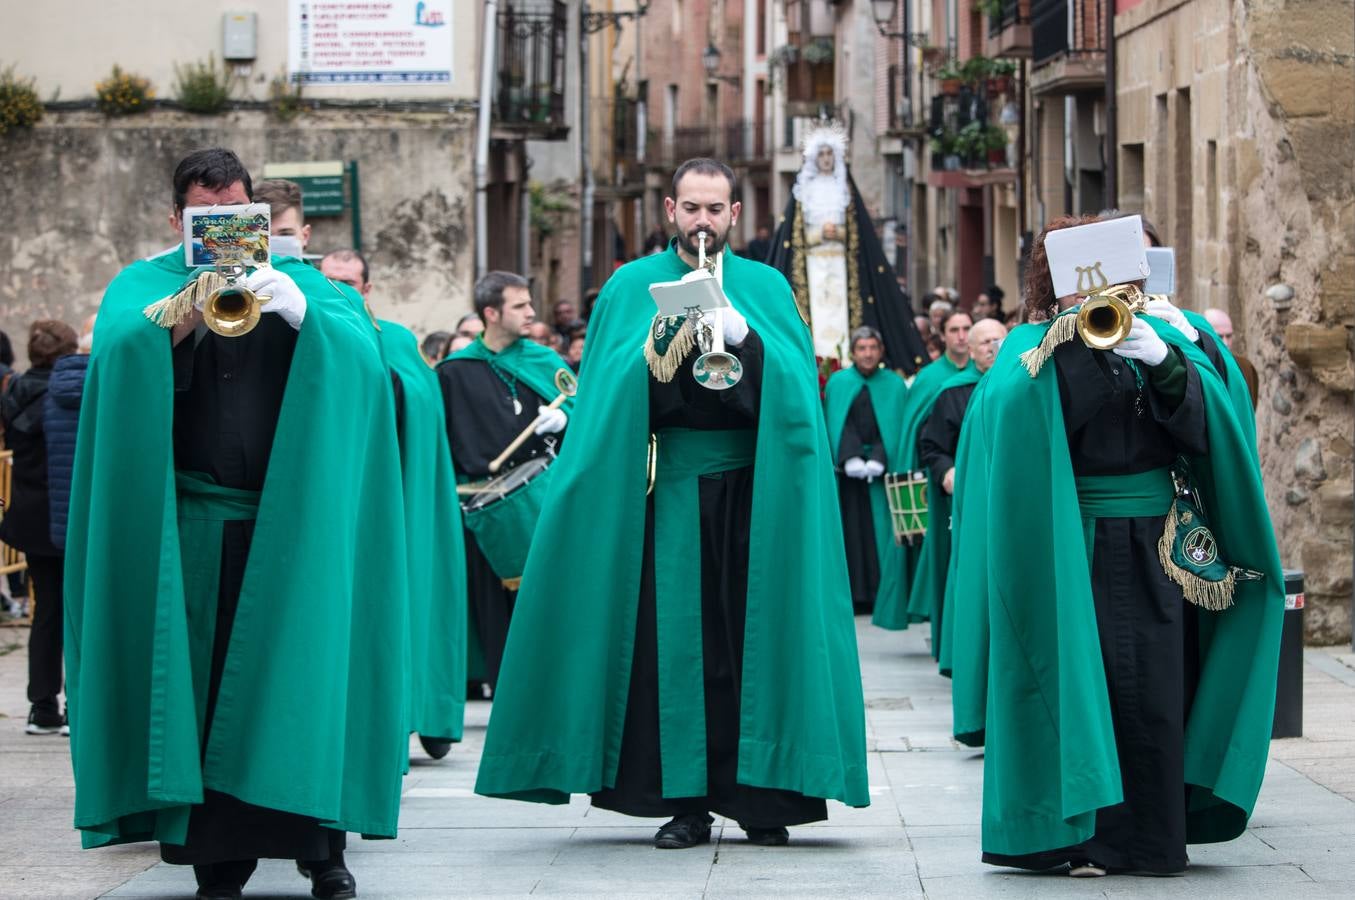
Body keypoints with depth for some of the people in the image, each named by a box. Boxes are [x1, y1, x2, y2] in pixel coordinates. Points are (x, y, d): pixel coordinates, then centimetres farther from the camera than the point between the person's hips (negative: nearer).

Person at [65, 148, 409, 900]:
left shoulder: (296, 282, 12)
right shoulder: (143, 286, 11)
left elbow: (362, 354, -4)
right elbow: (115, 352, -10)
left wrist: (301, 311, -22)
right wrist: (184, 311, -27)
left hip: (289, 523, 0)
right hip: (190, 526, 0)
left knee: (301, 673, -4)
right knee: (205, 678, -3)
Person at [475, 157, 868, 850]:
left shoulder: (766, 288, 12)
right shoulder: (632, 287, 11)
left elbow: (798, 380, -1)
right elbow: (608, 389, 1)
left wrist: (742, 335, -16)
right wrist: (657, 343, -16)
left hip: (749, 485, 0)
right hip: (665, 482, 0)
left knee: (752, 635, -3)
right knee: (673, 636, -5)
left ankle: (759, 798, 3)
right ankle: (684, 802, -1)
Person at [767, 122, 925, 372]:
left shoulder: (846, 189, 11)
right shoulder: (803, 191, 9)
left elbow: (858, 233, 7)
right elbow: (799, 235, 4)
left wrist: (838, 232, -11)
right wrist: (820, 233, -11)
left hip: (840, 263, 1)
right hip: (813, 264, -1)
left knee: (840, 310, -8)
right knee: (817, 310, -11)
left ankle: (844, 357, -11)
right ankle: (817, 359, -15)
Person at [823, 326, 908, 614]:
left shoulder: (894, 385, 7)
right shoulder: (838, 383, 7)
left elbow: (894, 428, 0)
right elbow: (838, 426, -1)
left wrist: (878, 460, -15)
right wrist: (850, 459, -16)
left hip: (883, 471, 0)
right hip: (847, 472, 0)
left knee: (881, 533, -3)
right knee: (852, 531, -4)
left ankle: (884, 594, -1)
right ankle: (855, 593, -2)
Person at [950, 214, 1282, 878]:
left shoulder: (1162, 339, 9)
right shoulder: (1036, 350, 1)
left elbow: (1204, 423, -3)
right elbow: (1003, 410, -18)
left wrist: (1163, 363, -18)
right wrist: (1065, 340, -22)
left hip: (1162, 553, 4)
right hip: (1082, 554, -3)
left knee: (1159, 693, 4)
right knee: (1090, 689, -7)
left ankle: (1152, 834, 13)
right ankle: (1085, 838, 0)